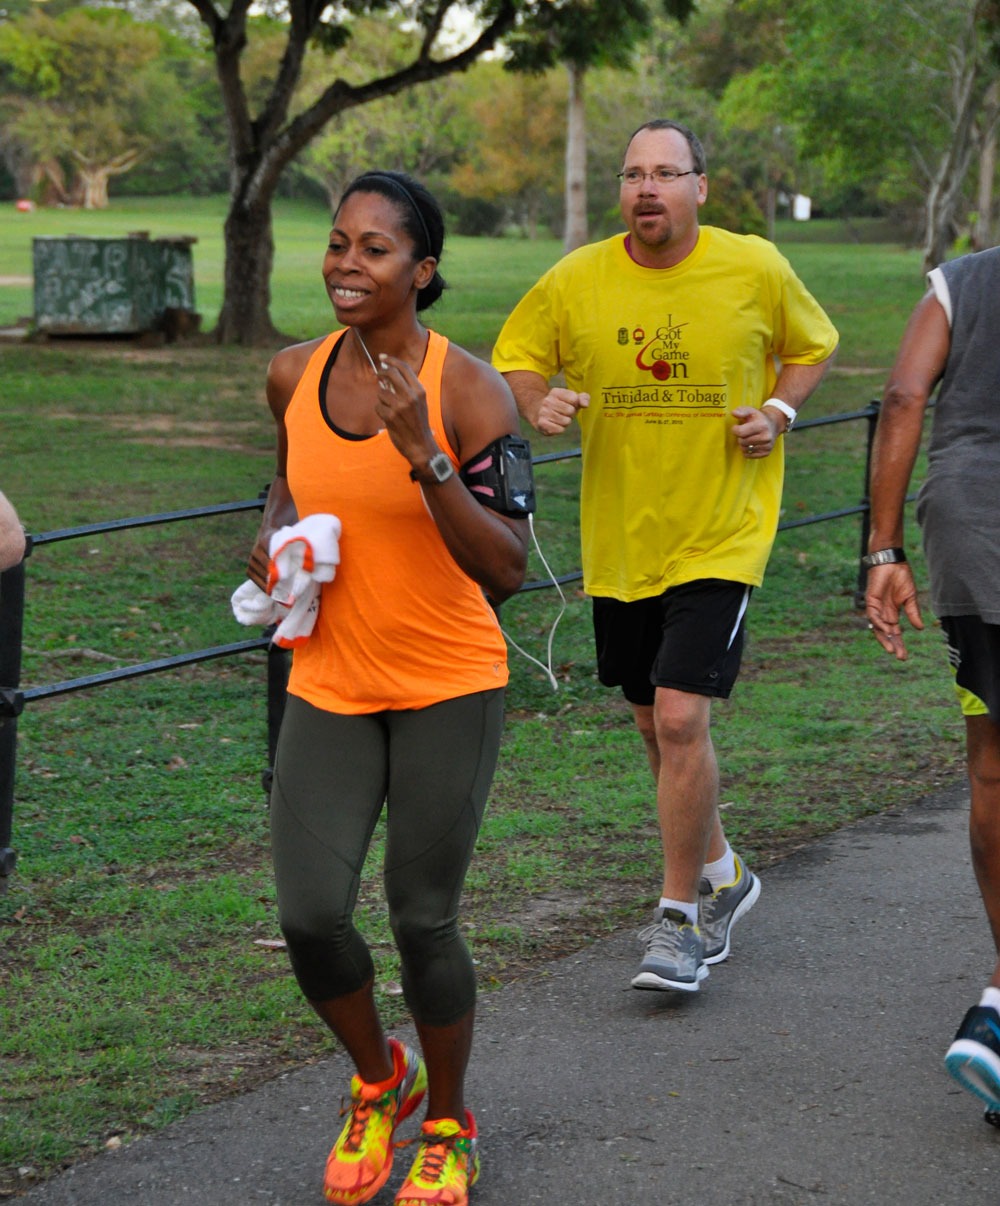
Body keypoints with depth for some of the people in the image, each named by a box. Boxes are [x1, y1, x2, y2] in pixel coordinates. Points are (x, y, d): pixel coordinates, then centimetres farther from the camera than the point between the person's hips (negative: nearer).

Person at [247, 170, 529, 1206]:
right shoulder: (294, 374, -1)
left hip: (449, 689, -4)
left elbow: (506, 568, -20)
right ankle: (378, 1082, 27)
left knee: (421, 921, 2)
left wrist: (424, 456, -31)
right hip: (329, 683, 4)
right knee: (308, 916, -4)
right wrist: (274, 533, 0)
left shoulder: (468, 392, -16)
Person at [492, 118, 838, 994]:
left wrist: (778, 411, -7)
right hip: (618, 541, 3)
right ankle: (721, 875, 39)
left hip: (721, 537, -3)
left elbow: (813, 347, 11)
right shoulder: (576, 282, -4)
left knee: (681, 720, -15)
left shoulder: (755, 270, -7)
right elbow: (515, 358, 9)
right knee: (657, 726, 15)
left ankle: (680, 918, 0)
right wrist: (538, 404, -13)